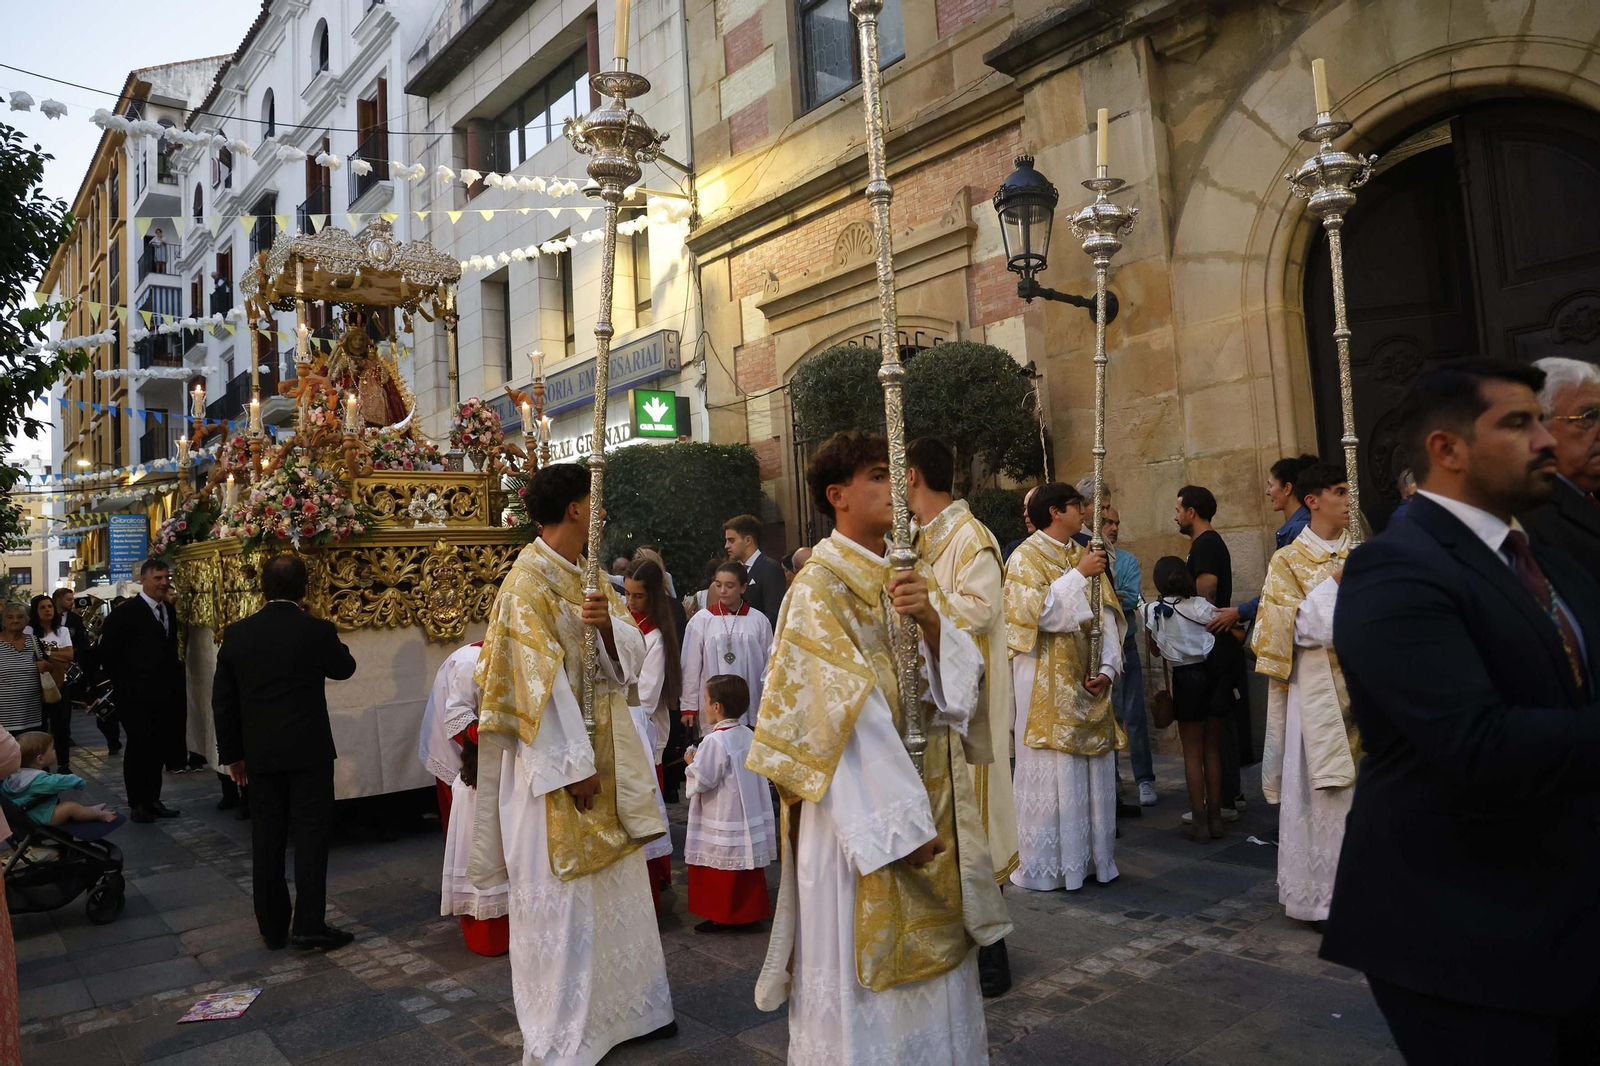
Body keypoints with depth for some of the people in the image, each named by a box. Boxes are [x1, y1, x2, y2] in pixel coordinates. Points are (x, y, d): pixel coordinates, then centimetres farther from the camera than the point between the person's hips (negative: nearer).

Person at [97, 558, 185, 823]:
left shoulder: (168, 610, 10)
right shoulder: (126, 612, -10)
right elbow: (107, 652, -9)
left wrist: (175, 682, 8)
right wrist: (123, 684, -4)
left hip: (164, 694, 6)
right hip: (137, 696, -6)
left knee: (159, 749, 11)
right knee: (138, 749, 5)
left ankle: (153, 800, 22)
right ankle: (138, 804, 17)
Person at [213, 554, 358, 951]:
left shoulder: (237, 634, 0)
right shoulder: (316, 630, -11)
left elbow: (222, 700, 6)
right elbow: (344, 668, 9)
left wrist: (232, 754, 16)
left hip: (260, 754, 4)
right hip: (309, 751, -4)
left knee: (266, 839, 12)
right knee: (311, 834, 3)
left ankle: (272, 926, 20)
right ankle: (309, 924, 2)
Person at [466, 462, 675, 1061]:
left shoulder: (589, 579, 11)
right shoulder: (528, 582, -15)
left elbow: (633, 650, 5)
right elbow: (538, 679, -20)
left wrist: (609, 623, -17)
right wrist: (574, 765, -21)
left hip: (607, 751, 9)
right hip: (555, 757, -9)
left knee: (617, 883, 17)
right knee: (562, 898, 3)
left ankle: (625, 1007, 33)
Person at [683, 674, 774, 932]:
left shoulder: (715, 741, -22)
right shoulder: (749, 735, 2)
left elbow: (701, 782, -21)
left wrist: (691, 762, -2)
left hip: (722, 820, -8)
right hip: (750, 814, 8)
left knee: (720, 871, 6)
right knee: (747, 868, 15)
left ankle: (720, 916, 15)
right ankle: (749, 911, 24)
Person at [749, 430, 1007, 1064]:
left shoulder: (906, 577, 9)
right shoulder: (820, 587, -13)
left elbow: (961, 673, -1)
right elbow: (847, 717, -19)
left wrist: (931, 620, -21)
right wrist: (899, 822, -19)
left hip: (931, 795, 7)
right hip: (865, 811, -7)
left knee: (932, 954, 18)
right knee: (871, 968, 6)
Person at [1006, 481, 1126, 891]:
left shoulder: (1084, 556, 14)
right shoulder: (1026, 557, -5)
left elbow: (1107, 616, 9)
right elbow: (1036, 611, -20)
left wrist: (1107, 668, -4)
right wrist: (1078, 576, -15)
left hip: (1087, 682, 6)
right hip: (1047, 684, -6)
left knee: (1093, 771, 9)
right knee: (1051, 772, -2)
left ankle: (1091, 856, 21)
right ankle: (1045, 866, 8)